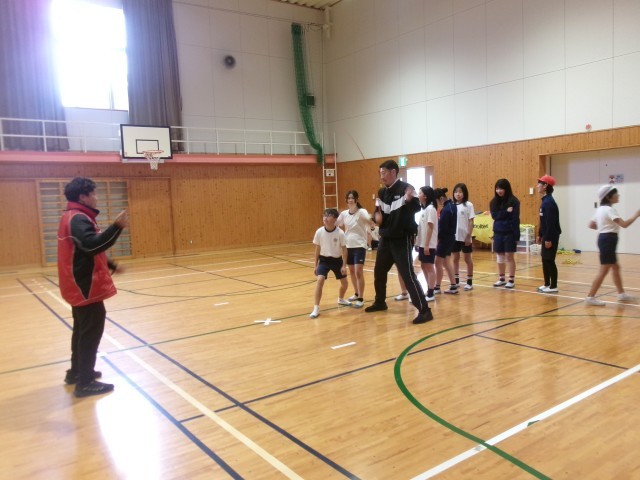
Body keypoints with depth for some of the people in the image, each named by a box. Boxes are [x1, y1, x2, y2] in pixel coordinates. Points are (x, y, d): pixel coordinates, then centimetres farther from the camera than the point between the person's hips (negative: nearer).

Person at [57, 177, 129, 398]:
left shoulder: (73, 218, 15)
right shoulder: (78, 219, -18)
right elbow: (93, 246, -35)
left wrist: (111, 266, 23)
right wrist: (117, 226, -38)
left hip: (80, 285, 11)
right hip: (86, 287, -11)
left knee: (83, 330, 20)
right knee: (91, 332, -4)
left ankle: (77, 372, 32)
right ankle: (85, 383, 3)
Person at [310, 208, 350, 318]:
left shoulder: (340, 233, -16)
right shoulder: (319, 232, -12)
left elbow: (344, 249, -7)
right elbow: (317, 249, 0)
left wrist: (344, 265, -11)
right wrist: (315, 265, 3)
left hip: (337, 260, 1)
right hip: (324, 260, -1)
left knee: (345, 283, 10)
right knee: (320, 280, -22)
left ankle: (341, 299, 44)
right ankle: (316, 309, -16)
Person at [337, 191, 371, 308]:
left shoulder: (361, 212, -13)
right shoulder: (344, 214, 3)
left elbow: (370, 221, -29)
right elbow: (336, 225, 14)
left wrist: (371, 221, -49)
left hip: (359, 246, -6)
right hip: (348, 246, 6)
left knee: (358, 272, -10)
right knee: (351, 271, 15)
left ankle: (361, 299, -1)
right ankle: (357, 294, 33)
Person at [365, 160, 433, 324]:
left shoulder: (405, 188, -14)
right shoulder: (382, 192, 9)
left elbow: (416, 208, -27)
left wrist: (409, 199, -49)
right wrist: (377, 216, -7)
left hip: (402, 239, -8)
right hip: (386, 238, 8)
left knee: (407, 275, -13)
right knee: (379, 271, 19)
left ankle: (424, 310, -6)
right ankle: (380, 302, 39)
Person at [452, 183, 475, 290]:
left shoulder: (468, 205, -5)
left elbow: (471, 222, -6)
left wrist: (469, 236, -11)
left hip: (465, 237, -3)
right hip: (454, 236, 3)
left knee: (467, 258, 8)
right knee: (455, 259, 10)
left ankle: (470, 282, 15)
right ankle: (456, 281, 19)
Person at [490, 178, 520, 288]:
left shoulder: (513, 201, -7)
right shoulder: (494, 201, 7)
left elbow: (515, 219, -11)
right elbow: (494, 215, -5)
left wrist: (516, 236, -15)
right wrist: (506, 211, -20)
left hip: (509, 233, -5)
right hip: (498, 232, 5)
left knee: (509, 256, 0)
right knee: (499, 255, 10)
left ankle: (511, 280, 8)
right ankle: (501, 278, 21)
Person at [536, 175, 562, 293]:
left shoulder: (549, 202, -18)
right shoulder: (545, 201, 12)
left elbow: (551, 222, -22)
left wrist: (548, 239, -22)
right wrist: (540, 235, 19)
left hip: (551, 236, -10)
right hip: (546, 236, 10)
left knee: (550, 261, -4)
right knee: (545, 260, 14)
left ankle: (553, 287, 4)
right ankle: (547, 284, 22)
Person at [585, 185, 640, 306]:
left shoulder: (601, 209, 13)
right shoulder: (609, 210, -16)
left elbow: (591, 225, 18)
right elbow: (624, 224, -24)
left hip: (604, 239, 10)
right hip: (608, 240, -10)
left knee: (616, 268, 19)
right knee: (604, 270, -7)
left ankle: (621, 294, 30)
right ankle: (590, 297, -6)